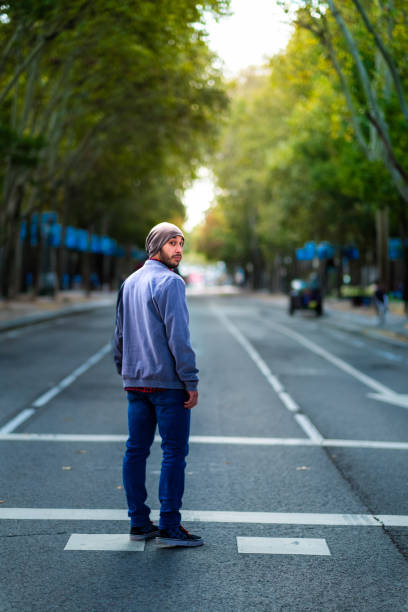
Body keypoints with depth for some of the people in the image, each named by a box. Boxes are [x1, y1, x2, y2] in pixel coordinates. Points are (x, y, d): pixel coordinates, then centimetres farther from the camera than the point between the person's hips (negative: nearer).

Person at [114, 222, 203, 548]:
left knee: (136, 450, 9)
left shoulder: (129, 282, 15)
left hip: (136, 381, 8)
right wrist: (191, 381, -13)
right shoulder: (169, 282, -11)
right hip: (168, 382, -8)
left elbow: (120, 334, 19)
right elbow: (178, 335, -16)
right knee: (174, 453, -3)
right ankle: (169, 527, -2)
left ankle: (139, 522, 13)